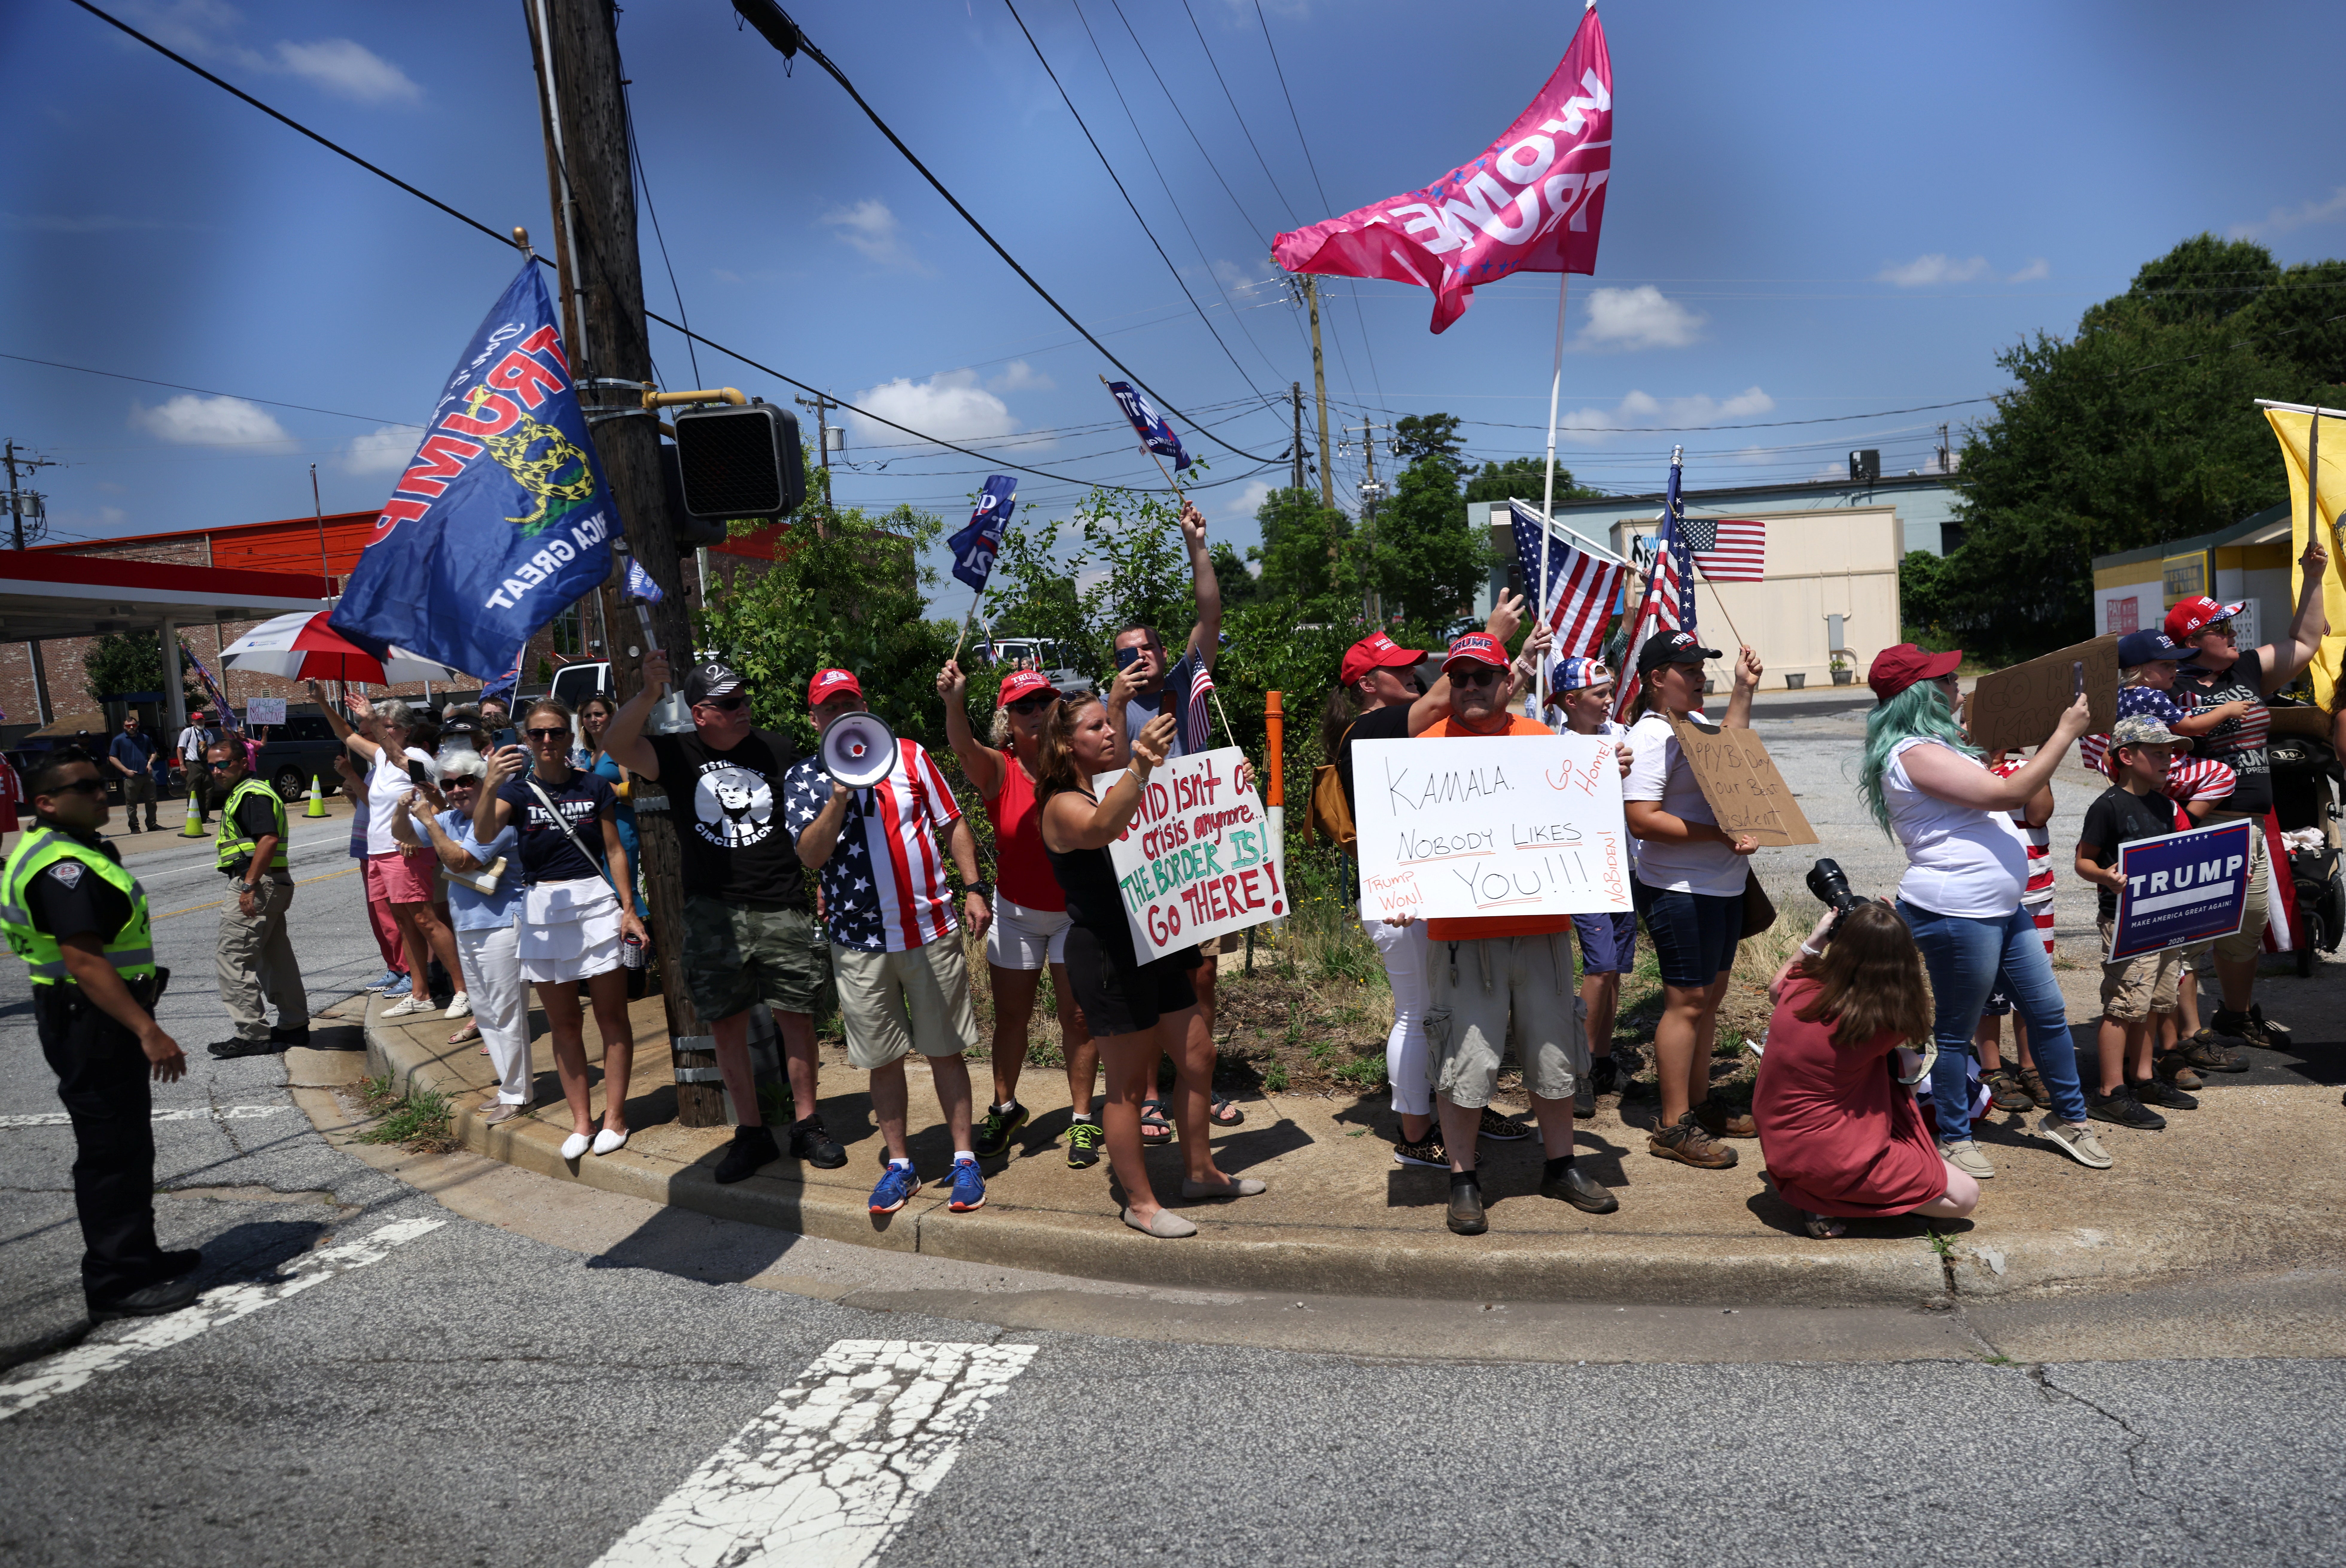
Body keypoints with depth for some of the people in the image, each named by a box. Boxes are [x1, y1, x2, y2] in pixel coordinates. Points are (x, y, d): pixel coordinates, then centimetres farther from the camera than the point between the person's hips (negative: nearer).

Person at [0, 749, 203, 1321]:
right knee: (111, 1150, -4)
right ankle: (117, 1283, 4)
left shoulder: (80, 851, 13)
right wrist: (148, 1031, -36)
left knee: (127, 1143, 19)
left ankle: (137, 1255, 31)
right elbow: (84, 960, -31)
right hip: (91, 1023, -11)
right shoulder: (62, 867, -21)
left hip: (102, 1021, 11)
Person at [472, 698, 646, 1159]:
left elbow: (614, 850, 6)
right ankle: (581, 1122, 19)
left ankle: (614, 1119, 11)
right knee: (564, 1025, 9)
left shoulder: (594, 788, 2)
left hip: (595, 902, -1)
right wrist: (489, 785, -33)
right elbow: (483, 835, -17)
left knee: (612, 1017, 1)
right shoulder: (518, 789, 1)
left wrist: (628, 909, -1)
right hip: (543, 909, 1)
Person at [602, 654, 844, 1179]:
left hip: (783, 911, 0)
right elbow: (616, 746, -16)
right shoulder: (677, 755, 2)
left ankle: (808, 1124, 19)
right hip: (713, 914, 1)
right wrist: (650, 693, -29)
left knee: (795, 1016, 5)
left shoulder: (776, 748, 4)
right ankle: (751, 1133, 20)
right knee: (727, 1025, 6)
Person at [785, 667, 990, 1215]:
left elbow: (953, 824, 7)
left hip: (930, 929, 0)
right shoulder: (803, 778, 3)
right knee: (883, 1058, 9)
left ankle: (965, 1159, 18)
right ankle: (899, 1165, 23)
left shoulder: (909, 755, 4)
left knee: (946, 1050, 6)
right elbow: (811, 855, -7)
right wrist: (839, 796, -18)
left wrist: (972, 889, -2)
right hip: (859, 942, 1)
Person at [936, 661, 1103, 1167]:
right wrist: (955, 702, -51)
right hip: (1016, 912, 1)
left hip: (1075, 911, -1)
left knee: (1078, 1017, 5)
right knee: (1010, 1017, 11)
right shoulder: (998, 769, -13)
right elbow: (963, 746, -33)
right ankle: (1004, 1108, 33)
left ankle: (1083, 1120, 20)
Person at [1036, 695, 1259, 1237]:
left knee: (1197, 1057, 15)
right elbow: (1100, 830, -37)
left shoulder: (1121, 790, 14)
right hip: (1105, 955, -9)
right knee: (1129, 1083, 1)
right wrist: (1139, 768, -55)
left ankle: (1200, 1172, 31)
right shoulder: (1064, 806, -13)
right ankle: (1140, 1202, 14)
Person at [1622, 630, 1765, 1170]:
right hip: (1679, 890, -10)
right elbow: (1642, 821, -25)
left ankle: (1700, 1105, 29)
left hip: (1722, 884, 10)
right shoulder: (1651, 736, -17)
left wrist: (1744, 689, 26)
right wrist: (1720, 834, -26)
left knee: (1711, 993, 16)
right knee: (1687, 1000, -4)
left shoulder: (1695, 721, 13)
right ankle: (1673, 1127, 5)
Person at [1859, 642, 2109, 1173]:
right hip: (1956, 914, -10)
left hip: (2001, 908, 10)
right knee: (1957, 1031, 4)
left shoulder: (1938, 746, 16)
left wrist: (2055, 733, 24)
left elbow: (1999, 800, 26)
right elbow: (2007, 794, -22)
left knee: (2048, 1011, 17)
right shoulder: (1915, 753, -19)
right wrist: (2067, 732, -13)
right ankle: (1953, 1140, 18)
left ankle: (2067, 1117, 33)